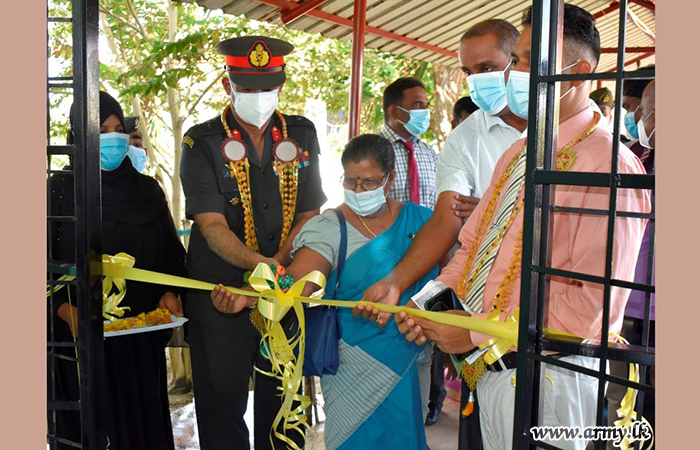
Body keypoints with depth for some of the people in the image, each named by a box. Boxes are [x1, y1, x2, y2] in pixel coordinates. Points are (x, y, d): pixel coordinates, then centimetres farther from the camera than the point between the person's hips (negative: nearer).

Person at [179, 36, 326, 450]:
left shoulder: (301, 134, 5)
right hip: (219, 292, -2)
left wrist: (278, 266, -14)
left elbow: (309, 213, 3)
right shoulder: (202, 143, -5)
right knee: (222, 402, 8)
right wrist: (261, 265, -31)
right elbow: (212, 225, -14)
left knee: (282, 400, 12)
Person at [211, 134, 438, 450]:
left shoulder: (418, 219, 0)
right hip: (356, 364, -3)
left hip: (413, 362, 3)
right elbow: (296, 280, -25)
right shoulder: (330, 227, -10)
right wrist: (247, 297, -41)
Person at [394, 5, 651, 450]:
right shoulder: (519, 153, 12)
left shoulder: (608, 165, -16)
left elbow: (596, 300, -21)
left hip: (543, 377, -7)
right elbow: (473, 243, 15)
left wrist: (480, 331, -19)